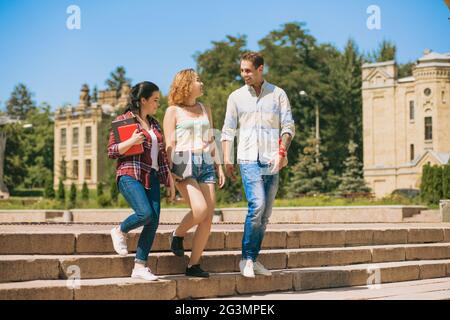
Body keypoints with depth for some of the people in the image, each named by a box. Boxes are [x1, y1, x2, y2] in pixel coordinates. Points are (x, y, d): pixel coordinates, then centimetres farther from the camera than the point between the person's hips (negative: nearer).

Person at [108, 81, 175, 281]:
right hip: (130, 176, -7)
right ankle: (120, 231, 7)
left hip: (152, 177, 7)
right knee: (145, 214, -24)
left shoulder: (154, 123, 18)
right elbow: (111, 152, -4)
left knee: (154, 221, -4)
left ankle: (140, 266, 2)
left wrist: (169, 178, 18)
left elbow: (162, 153, 22)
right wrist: (131, 141, -19)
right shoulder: (124, 120, -1)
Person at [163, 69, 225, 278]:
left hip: (206, 164, 6)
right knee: (200, 209, -23)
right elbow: (169, 143, -2)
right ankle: (177, 235, 6)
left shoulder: (205, 110, 20)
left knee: (208, 218, -5)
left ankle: (194, 265, 2)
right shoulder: (173, 111, 4)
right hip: (184, 164, -5)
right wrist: (169, 169, -13)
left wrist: (218, 166, 13)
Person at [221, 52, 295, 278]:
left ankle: (254, 259, 15)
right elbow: (228, 130, 9)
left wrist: (282, 151, -12)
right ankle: (246, 258, -9)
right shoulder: (236, 97, 9)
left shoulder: (278, 94, 8)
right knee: (257, 206, -19)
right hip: (248, 159, -2)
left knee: (265, 214, 6)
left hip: (272, 160, 2)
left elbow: (288, 126, 4)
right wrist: (226, 159, -1)